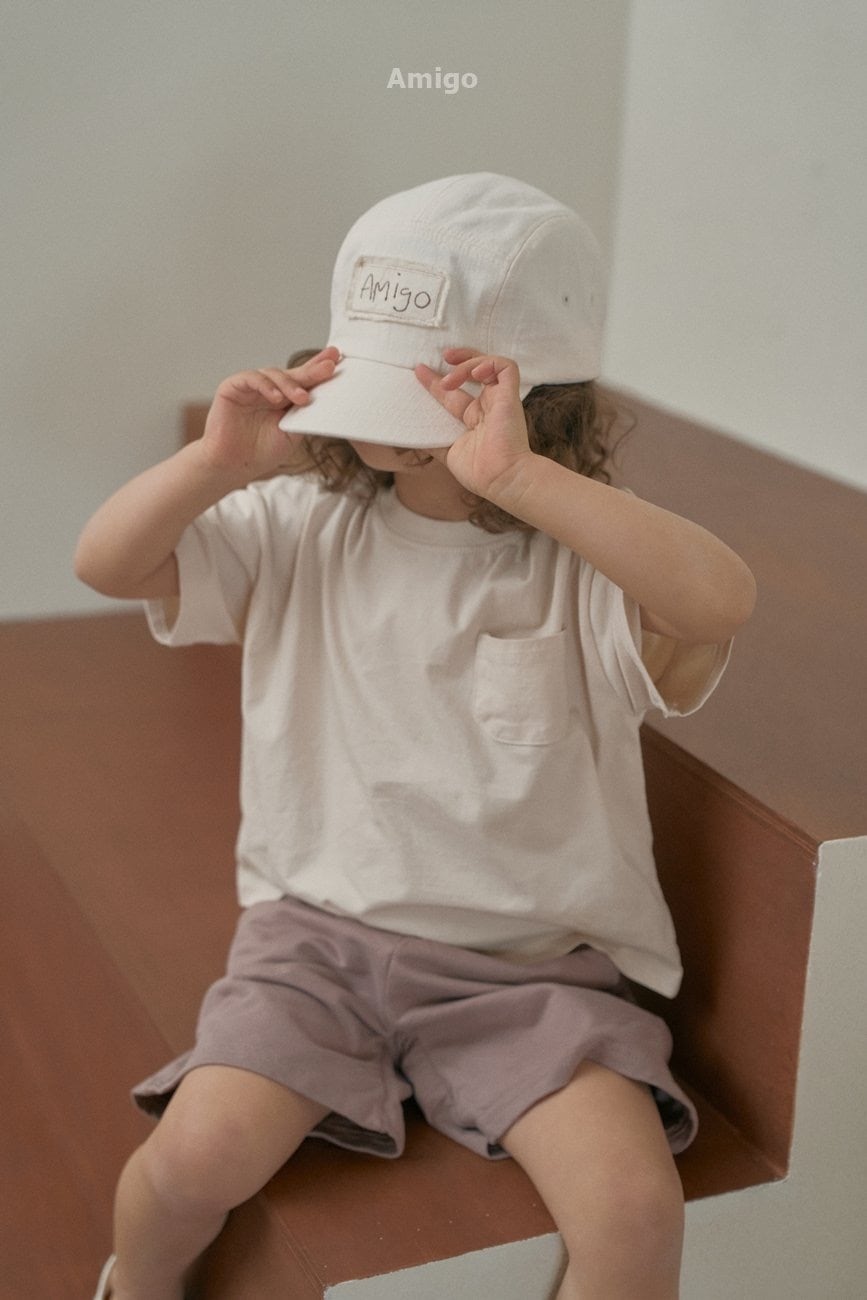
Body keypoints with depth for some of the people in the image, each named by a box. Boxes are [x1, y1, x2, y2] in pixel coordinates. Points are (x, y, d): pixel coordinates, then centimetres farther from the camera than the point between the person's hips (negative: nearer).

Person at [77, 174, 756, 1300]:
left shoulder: (579, 570, -11)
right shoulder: (302, 528, 2)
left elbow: (720, 599, -32)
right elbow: (106, 564, 0)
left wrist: (517, 477, -38)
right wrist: (217, 463, -17)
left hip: (529, 963, -2)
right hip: (321, 928, 2)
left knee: (635, 1207, -21)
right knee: (195, 1156, -18)